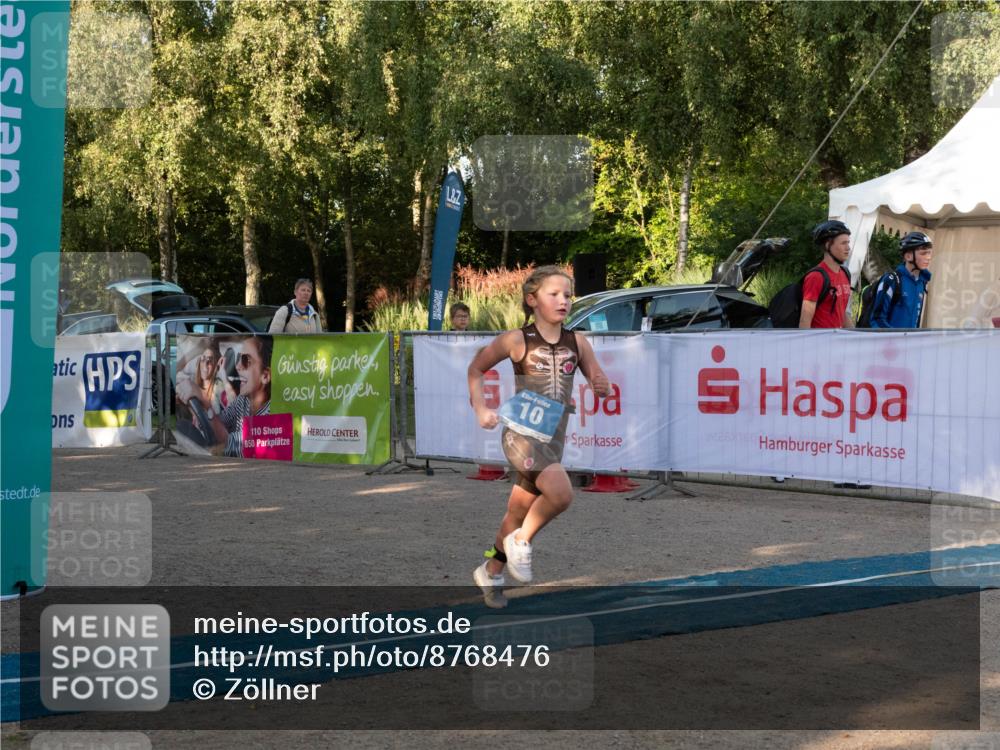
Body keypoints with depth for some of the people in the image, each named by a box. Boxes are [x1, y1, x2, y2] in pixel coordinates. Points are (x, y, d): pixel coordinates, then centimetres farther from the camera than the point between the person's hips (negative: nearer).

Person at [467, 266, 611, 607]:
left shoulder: (577, 343, 4)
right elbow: (476, 369, 6)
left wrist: (601, 385, -12)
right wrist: (480, 408, -5)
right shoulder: (516, 340, -7)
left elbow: (602, 385, 12)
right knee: (561, 493, -28)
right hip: (521, 434, -5)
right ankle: (521, 540, -3)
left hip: (553, 438, 5)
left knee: (519, 513, 15)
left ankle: (490, 573, 35)